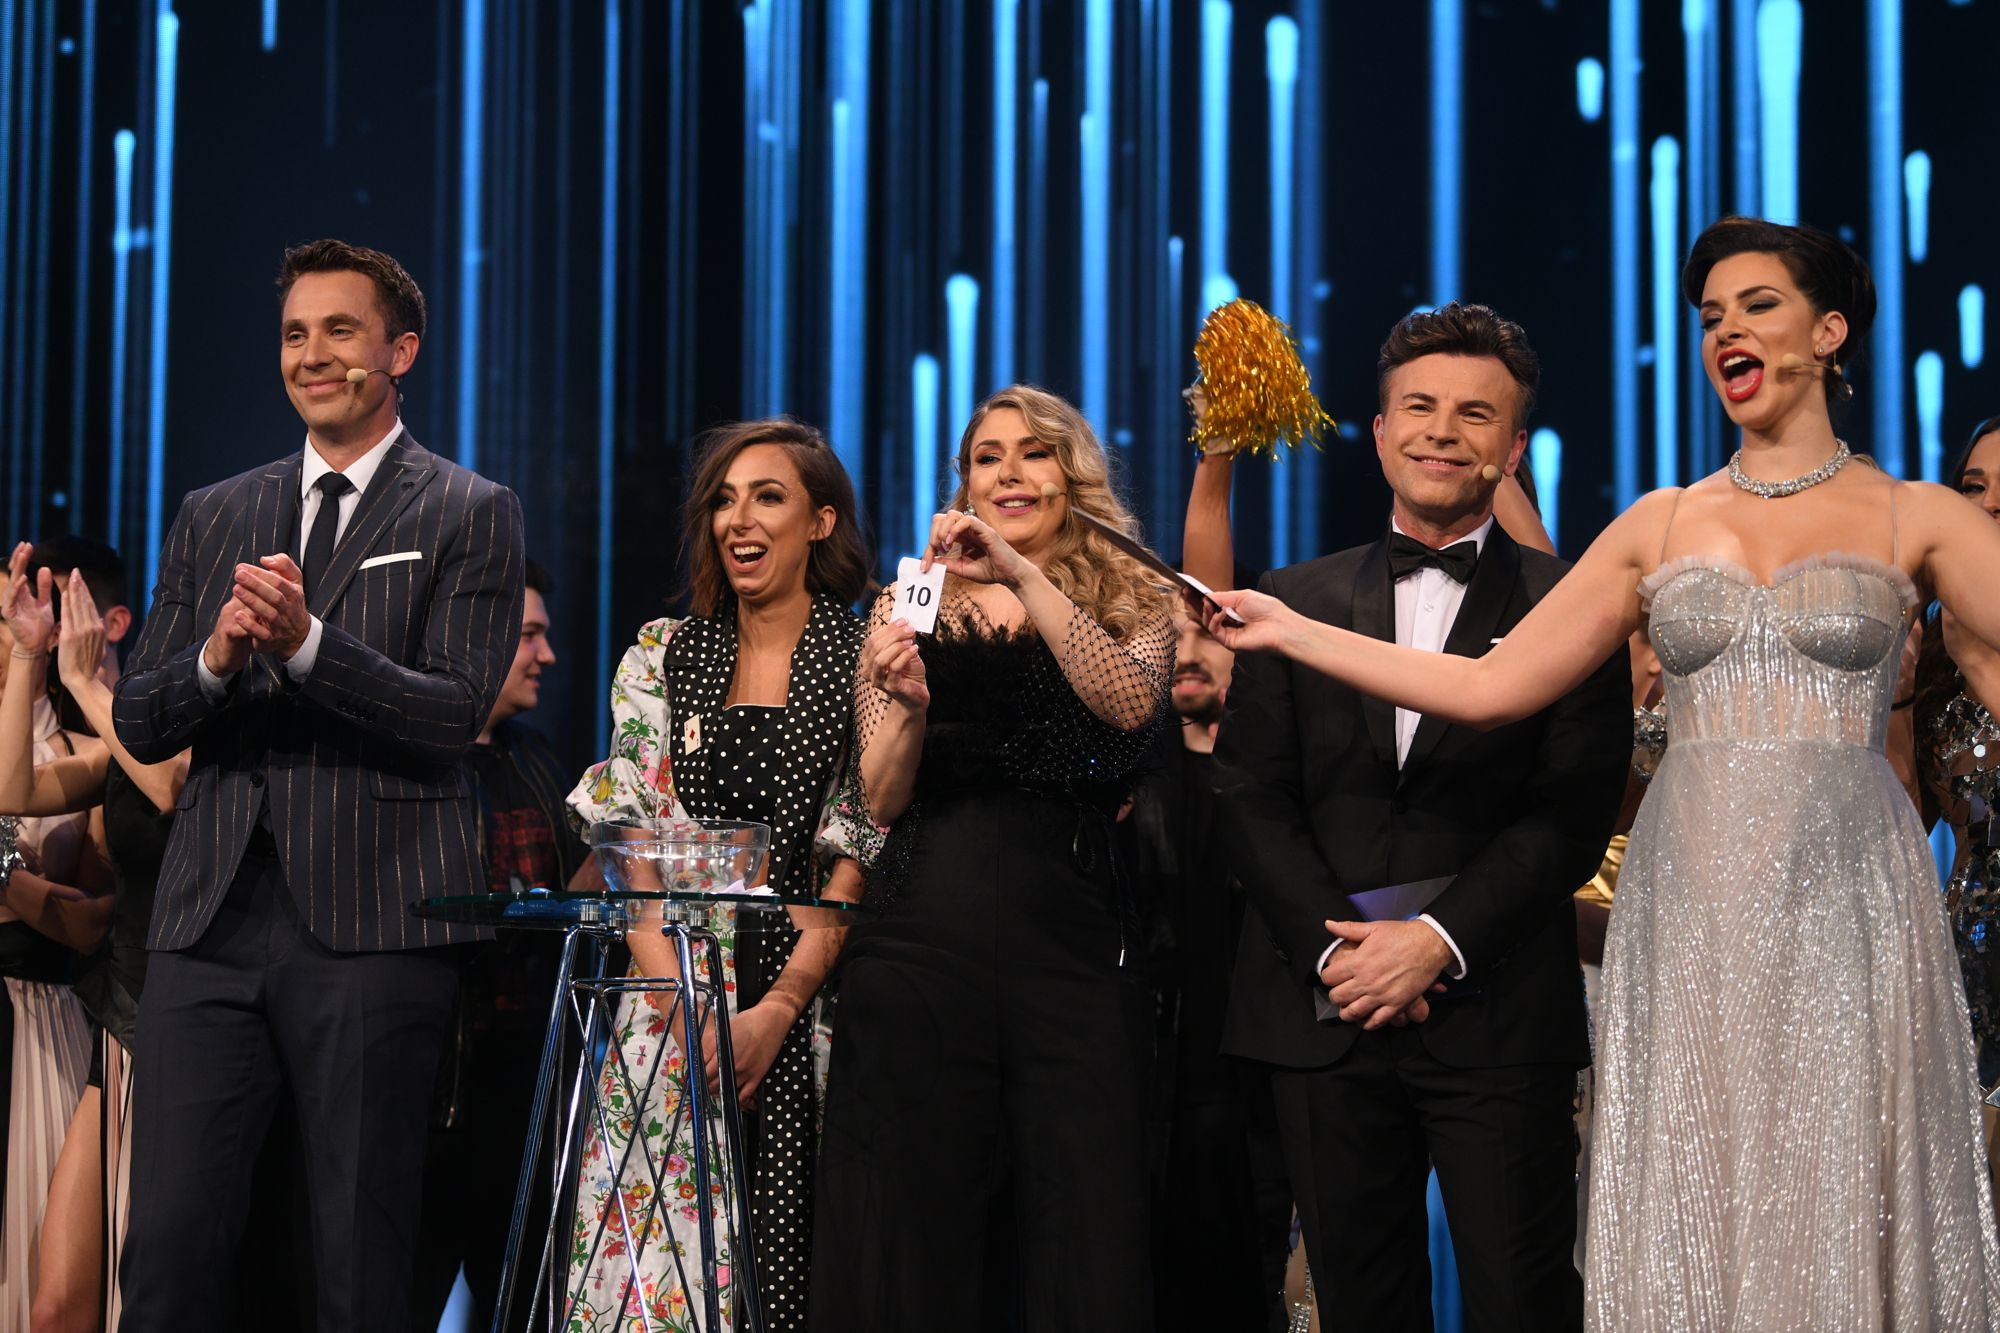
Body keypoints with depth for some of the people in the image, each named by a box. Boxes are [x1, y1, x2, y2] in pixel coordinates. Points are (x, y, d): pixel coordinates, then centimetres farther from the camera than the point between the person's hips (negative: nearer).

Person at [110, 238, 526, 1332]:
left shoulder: (470, 516, 5)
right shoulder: (213, 516, 19)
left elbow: (455, 714, -6)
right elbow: (138, 723, 14)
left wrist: (306, 640, -20)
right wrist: (217, 655, -8)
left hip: (371, 923, -3)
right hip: (210, 918, 4)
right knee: (168, 1244, -2)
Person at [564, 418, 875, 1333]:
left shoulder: (867, 663, 2)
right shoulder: (663, 654, 9)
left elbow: (859, 858, -3)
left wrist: (777, 1008, -13)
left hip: (808, 993, -2)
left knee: (787, 1250, -4)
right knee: (657, 1247, -3)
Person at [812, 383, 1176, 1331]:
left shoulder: (1129, 605, 11)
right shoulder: (911, 606, 12)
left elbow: (1131, 701, -12)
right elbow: (882, 801, 5)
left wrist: (1023, 574, -19)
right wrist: (909, 703, -15)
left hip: (1076, 940, 0)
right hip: (923, 941, 1)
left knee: (1087, 1230, -3)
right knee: (915, 1233, 2)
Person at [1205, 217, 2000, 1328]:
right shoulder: (1660, 525, 13)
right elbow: (1488, 687, 11)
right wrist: (1291, 631, 9)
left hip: (1846, 894, -2)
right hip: (1692, 907, 2)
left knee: (1845, 1209, -2)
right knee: (1695, 1220, 4)